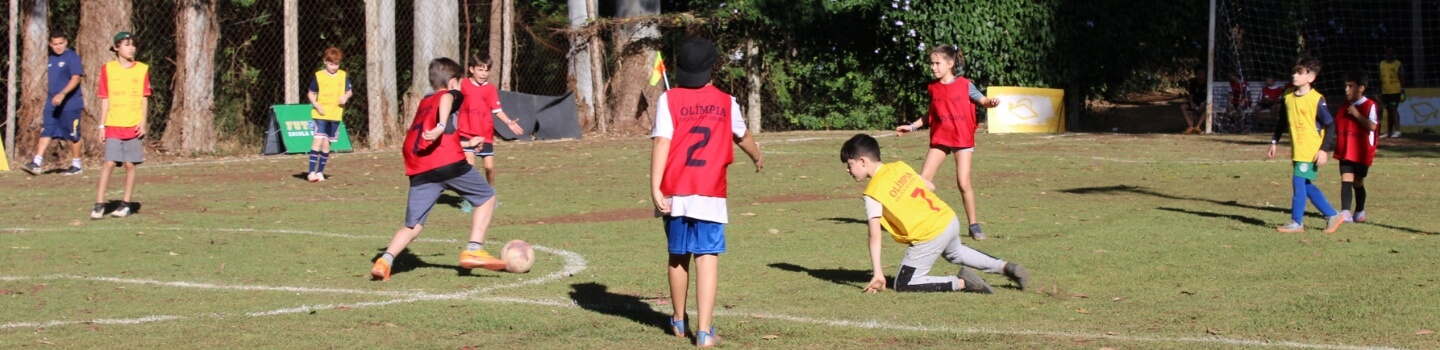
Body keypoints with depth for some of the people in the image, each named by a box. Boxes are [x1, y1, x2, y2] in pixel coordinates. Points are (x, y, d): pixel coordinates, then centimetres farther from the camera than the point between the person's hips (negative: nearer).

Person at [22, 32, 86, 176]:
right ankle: (36, 163, -7)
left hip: (70, 104, -7)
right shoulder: (51, 58, 14)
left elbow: (75, 78, -20)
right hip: (52, 103, 7)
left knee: (73, 135, 3)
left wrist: (62, 94, -31)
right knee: (45, 132, -2)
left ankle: (76, 165, 14)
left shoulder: (72, 57, -10)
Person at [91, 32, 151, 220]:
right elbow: (105, 99, 5)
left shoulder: (142, 69, 6)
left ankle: (125, 204, 10)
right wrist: (102, 125, 1)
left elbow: (144, 98, 8)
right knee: (109, 163, -9)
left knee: (130, 164, 1)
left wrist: (143, 122, -2)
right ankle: (99, 204, -7)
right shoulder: (108, 69, 3)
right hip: (113, 125, -1)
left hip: (134, 126, 1)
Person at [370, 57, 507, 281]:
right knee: (487, 197, 14)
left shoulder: (423, 103, 30)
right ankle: (474, 250, 2)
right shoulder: (451, 94, 13)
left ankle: (385, 261, -12)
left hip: (420, 170, 5)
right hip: (449, 162, -5)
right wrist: (442, 126, -31)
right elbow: (446, 99, -12)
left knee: (413, 225, 9)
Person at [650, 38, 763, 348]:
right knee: (707, 258, -3)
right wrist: (757, 157, 46)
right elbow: (742, 136, 26)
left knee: (678, 256, 16)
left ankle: (679, 321, 32)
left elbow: (661, 143, -10)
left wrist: (655, 188, -13)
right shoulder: (726, 102, 7)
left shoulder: (669, 99, -1)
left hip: (675, 194, 0)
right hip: (711, 195, 0)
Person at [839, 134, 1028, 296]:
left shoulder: (872, 194, -11)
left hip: (929, 238, -8)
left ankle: (961, 283, -12)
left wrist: (877, 273, -15)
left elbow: (875, 236, -15)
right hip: (949, 220, 8)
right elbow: (931, 186, 17)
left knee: (903, 285, 1)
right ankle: (1007, 268, 33)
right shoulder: (900, 167, 8)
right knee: (955, 252, 39)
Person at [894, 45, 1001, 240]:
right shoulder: (933, 88, 6)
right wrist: (912, 126, 12)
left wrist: (992, 102, -25)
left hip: (962, 139, -4)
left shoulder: (965, 85, -5)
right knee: (923, 180, -2)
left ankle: (974, 225, 2)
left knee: (963, 183, -10)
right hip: (939, 139, 4)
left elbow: (982, 100, -3)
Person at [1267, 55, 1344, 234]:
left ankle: (1296, 222, 1)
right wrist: (1274, 142, 16)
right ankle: (1332, 216, 21)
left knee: (1299, 182, -9)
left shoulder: (1316, 100, -14)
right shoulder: (1288, 96, 6)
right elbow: (1282, 121, 19)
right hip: (1296, 150, 7)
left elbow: (1330, 125, -11)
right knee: (1306, 185, 10)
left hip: (1311, 151, -7)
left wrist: (1324, 149, -16)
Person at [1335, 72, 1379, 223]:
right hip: (1346, 151, 5)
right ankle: (1345, 212, -18)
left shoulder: (1370, 106, -9)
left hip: (1361, 152, -5)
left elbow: (1372, 126, -22)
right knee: (1346, 180, -9)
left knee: (1357, 182, 8)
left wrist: (1357, 115, -23)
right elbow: (1339, 125, 23)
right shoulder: (1346, 106, 12)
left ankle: (1360, 212, 25)